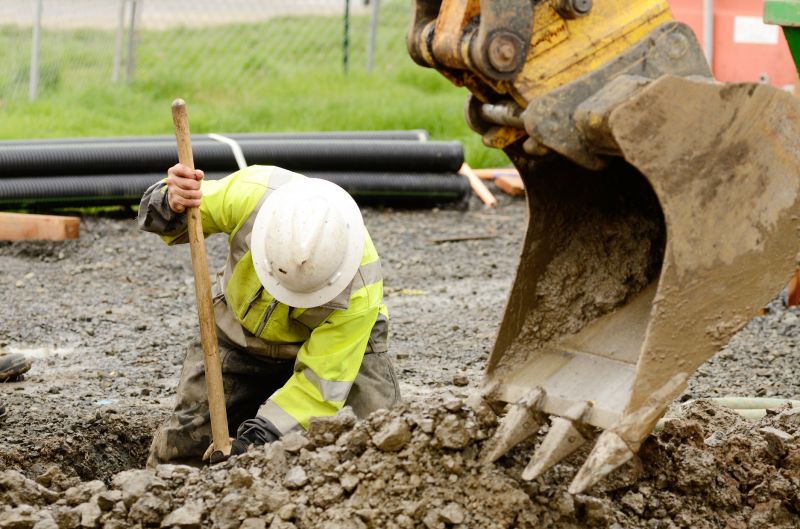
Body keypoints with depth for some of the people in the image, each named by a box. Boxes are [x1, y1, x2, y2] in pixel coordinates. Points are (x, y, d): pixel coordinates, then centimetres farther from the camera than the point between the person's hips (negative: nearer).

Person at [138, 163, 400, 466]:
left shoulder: (359, 287, -36)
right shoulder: (250, 193, -33)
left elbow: (321, 381, -29)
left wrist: (258, 439, -38)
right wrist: (172, 205, -40)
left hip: (333, 340, -2)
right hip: (239, 331, 2)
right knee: (181, 449, -4)